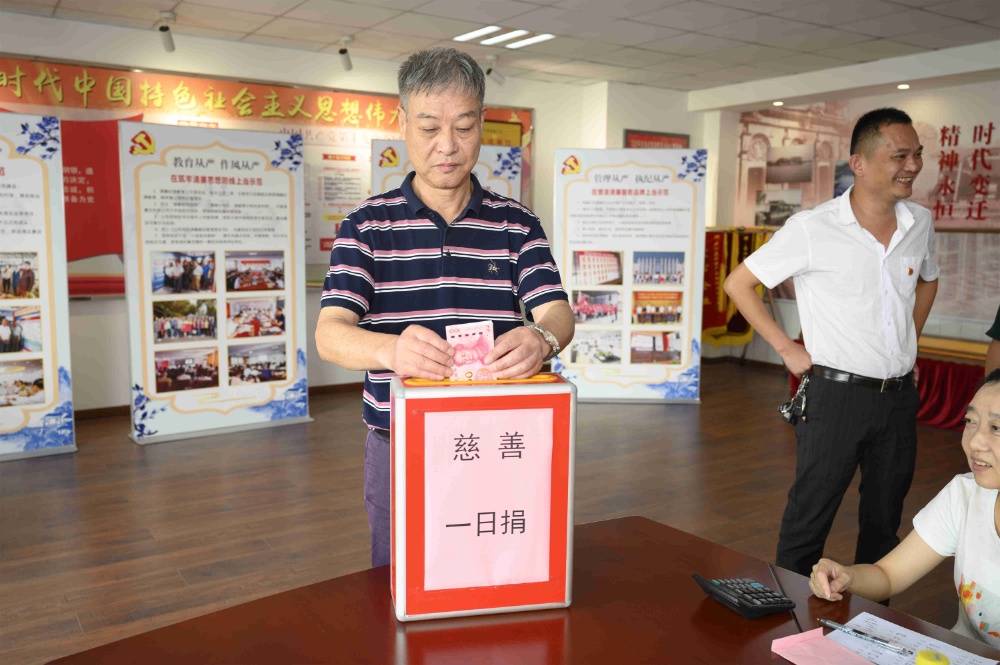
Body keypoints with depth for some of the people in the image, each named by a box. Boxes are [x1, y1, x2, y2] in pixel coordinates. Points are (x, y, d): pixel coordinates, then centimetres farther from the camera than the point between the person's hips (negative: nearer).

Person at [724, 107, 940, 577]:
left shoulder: (920, 223, 4)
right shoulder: (812, 229, -13)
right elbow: (738, 284, -7)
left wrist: (909, 344, 14)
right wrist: (787, 349, -8)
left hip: (900, 395, 6)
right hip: (838, 394, -5)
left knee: (884, 522, 18)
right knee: (808, 522, 3)